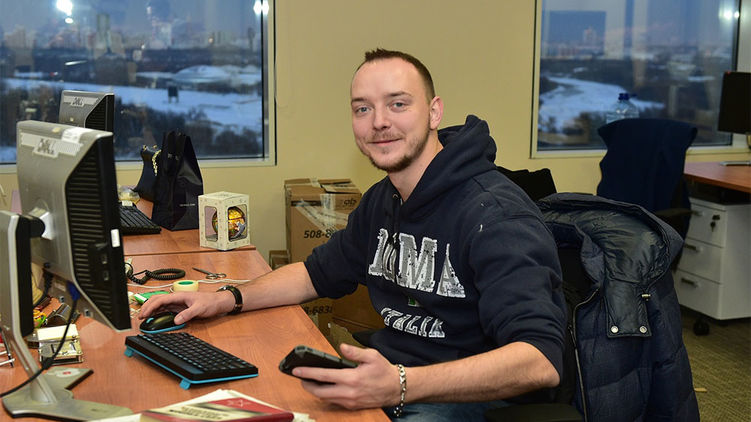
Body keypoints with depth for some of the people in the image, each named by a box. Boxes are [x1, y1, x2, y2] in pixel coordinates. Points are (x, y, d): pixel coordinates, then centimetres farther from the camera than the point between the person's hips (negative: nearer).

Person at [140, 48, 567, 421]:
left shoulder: (495, 215, -21)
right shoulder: (382, 201, 8)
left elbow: (541, 362, -31)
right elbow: (320, 272, 24)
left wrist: (400, 385, -42)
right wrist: (226, 299, 9)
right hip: (390, 379, 8)